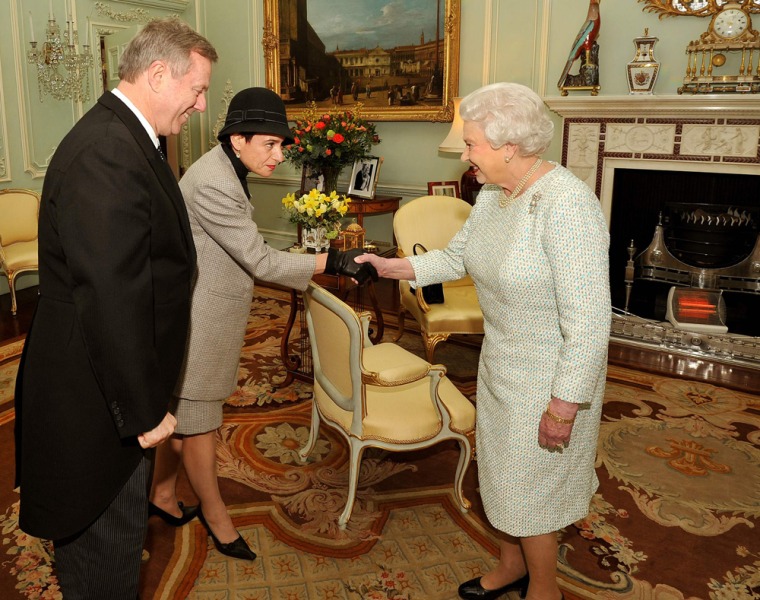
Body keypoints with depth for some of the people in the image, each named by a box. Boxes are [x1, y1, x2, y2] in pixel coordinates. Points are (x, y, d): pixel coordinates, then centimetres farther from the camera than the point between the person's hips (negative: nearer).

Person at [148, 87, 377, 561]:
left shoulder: (228, 171, 6)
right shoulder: (212, 183, -26)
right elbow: (260, 260, -25)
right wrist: (334, 262, -26)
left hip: (207, 320, 9)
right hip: (196, 323, -9)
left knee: (183, 413, 21)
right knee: (199, 424, 8)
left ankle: (163, 493, 39)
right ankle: (216, 515, 26)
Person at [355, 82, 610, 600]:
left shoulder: (568, 205, -28)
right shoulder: (494, 195, -1)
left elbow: (588, 321, -27)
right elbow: (456, 257, 13)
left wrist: (564, 405, -23)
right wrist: (389, 267, 2)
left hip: (548, 378, -8)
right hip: (500, 364, 8)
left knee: (528, 488, 10)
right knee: (502, 475, 23)